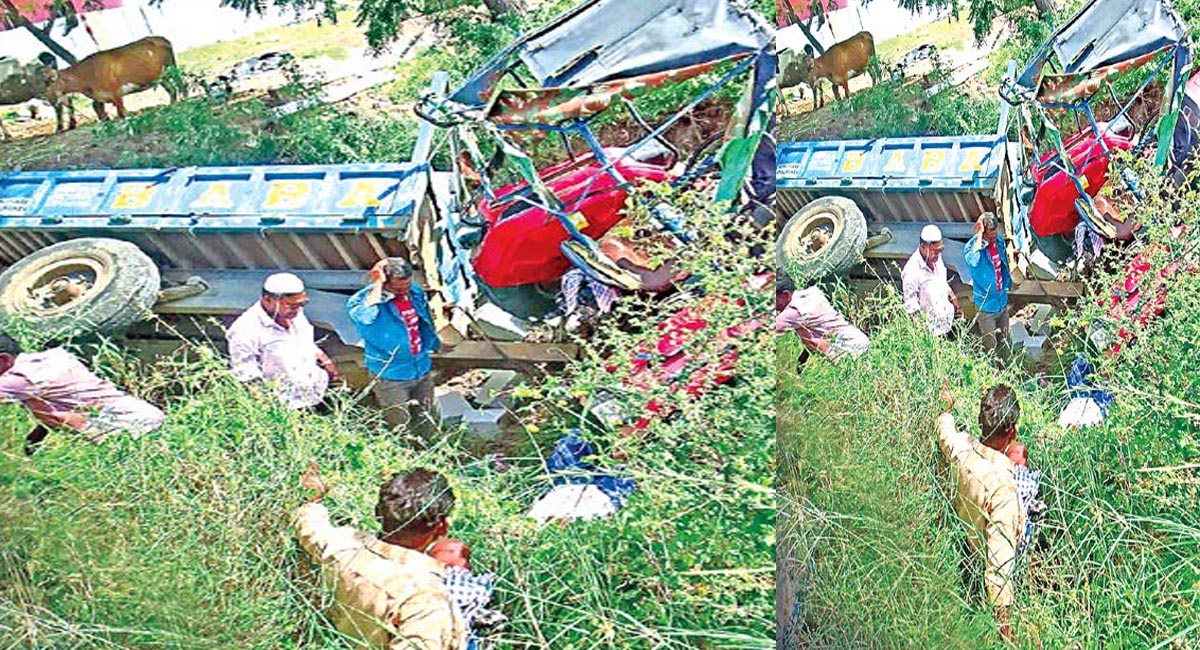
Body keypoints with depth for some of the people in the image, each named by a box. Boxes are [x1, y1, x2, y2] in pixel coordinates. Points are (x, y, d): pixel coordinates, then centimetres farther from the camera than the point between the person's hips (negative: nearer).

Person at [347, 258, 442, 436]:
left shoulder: (416, 293, -3)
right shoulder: (363, 299, -19)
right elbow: (367, 316, -45)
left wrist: (434, 346, 25)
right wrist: (378, 282, -35)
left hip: (423, 370, 5)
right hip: (391, 377, -5)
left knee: (427, 424, 19)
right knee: (400, 427, 6)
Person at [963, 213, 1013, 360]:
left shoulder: (999, 240, -6)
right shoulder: (972, 245, -24)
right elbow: (973, 260, -51)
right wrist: (980, 233, -42)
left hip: (1003, 301, 6)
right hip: (986, 307, -6)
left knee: (1005, 343, 22)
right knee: (991, 347, 8)